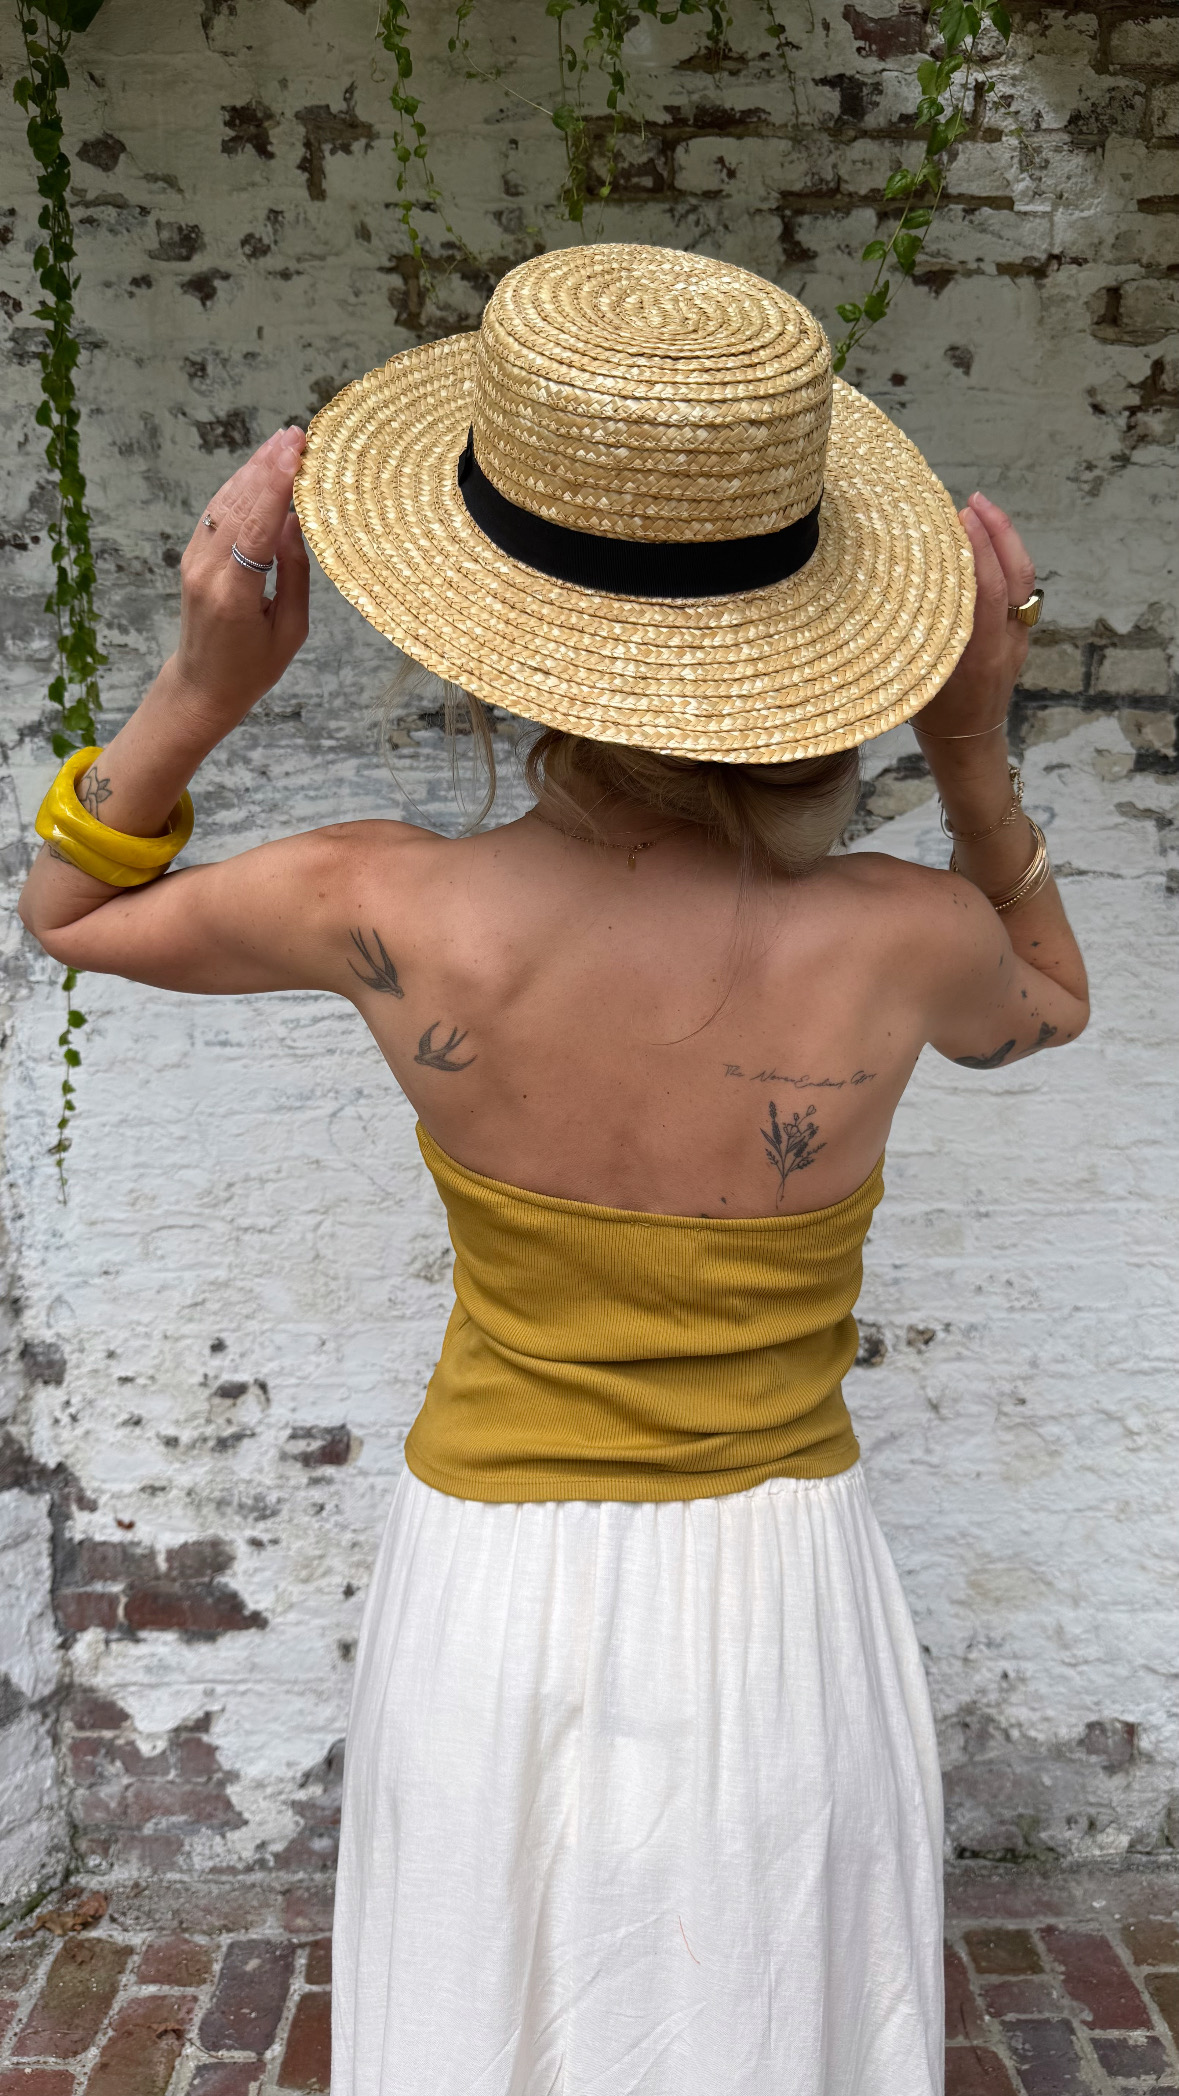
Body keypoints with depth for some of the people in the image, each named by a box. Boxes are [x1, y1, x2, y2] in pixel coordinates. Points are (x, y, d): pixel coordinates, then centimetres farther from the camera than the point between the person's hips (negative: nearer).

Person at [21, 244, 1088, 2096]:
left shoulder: (390, 915, -22)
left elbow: (69, 910, 0)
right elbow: (1044, 1010, 8)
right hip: (781, 1609, 1)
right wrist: (977, 742, -6)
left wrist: (205, 683, -16)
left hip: (494, 1606, 0)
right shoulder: (900, 941, -20)